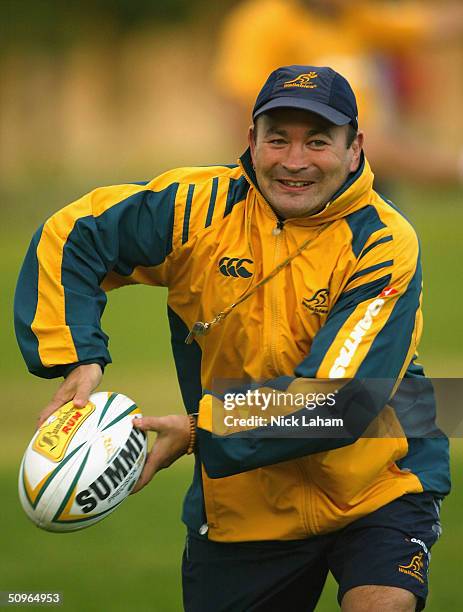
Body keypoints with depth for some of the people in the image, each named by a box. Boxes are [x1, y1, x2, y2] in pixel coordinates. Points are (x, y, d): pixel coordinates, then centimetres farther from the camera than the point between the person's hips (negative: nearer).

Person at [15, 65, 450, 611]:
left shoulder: (384, 245, -18)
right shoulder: (200, 207, -9)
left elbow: (341, 398, -26)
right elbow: (69, 239, -1)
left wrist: (203, 433, -28)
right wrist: (76, 361, -16)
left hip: (374, 487, -3)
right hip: (239, 506, 3)